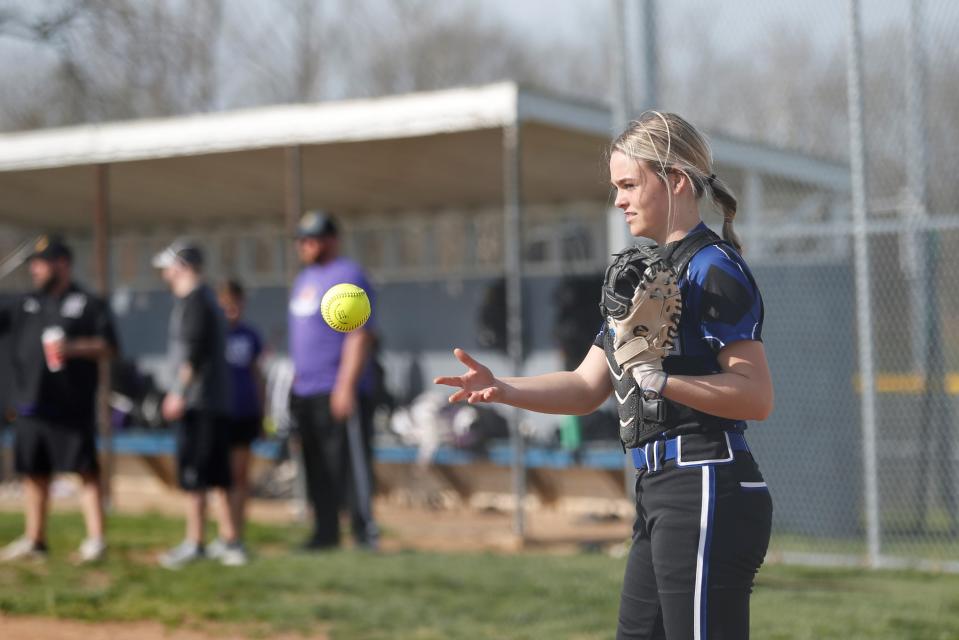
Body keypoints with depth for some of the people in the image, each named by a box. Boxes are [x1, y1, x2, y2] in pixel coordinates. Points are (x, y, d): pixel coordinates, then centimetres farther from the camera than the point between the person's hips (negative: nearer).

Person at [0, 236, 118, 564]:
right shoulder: (26, 304, 16)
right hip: (30, 404, 6)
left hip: (72, 407, -6)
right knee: (34, 473, 11)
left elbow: (109, 347, -6)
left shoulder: (88, 304, 0)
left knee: (85, 470, -6)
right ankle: (34, 540, 20)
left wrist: (73, 348, -18)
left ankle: (96, 540, -6)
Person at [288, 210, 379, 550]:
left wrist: (346, 386, -23)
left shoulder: (348, 276, -9)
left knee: (350, 462, -9)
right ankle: (325, 532, 16)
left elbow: (359, 336, -16)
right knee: (316, 467, 10)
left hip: (339, 391, -9)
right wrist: (296, 384, 19)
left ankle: (365, 531, -6)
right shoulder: (304, 278, 19)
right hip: (306, 392, 9)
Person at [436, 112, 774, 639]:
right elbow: (587, 387, 16)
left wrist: (659, 379, -27)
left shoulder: (715, 269, -10)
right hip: (660, 497, 10)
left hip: (708, 496, -10)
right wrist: (502, 389, 1)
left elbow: (757, 397, -18)